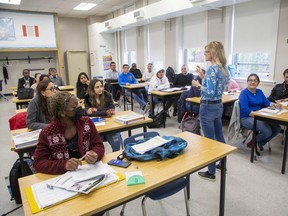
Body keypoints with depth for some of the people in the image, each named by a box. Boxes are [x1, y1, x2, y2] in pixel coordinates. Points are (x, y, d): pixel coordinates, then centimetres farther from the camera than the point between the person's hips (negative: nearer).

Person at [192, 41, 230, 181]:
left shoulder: (212, 68, -20)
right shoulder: (224, 68, 9)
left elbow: (210, 92, -26)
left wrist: (198, 85, -12)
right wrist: (203, 77, 13)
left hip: (208, 107, -9)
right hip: (218, 105, 9)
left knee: (210, 139, 1)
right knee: (219, 136, 20)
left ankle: (211, 173, 13)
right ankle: (222, 164, 36)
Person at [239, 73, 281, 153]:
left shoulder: (259, 92, 13)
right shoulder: (244, 93, -10)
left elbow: (266, 103, 8)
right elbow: (245, 109, -20)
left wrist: (274, 105, -14)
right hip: (246, 118, -8)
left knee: (277, 128, -7)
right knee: (267, 131, -25)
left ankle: (260, 143, 11)